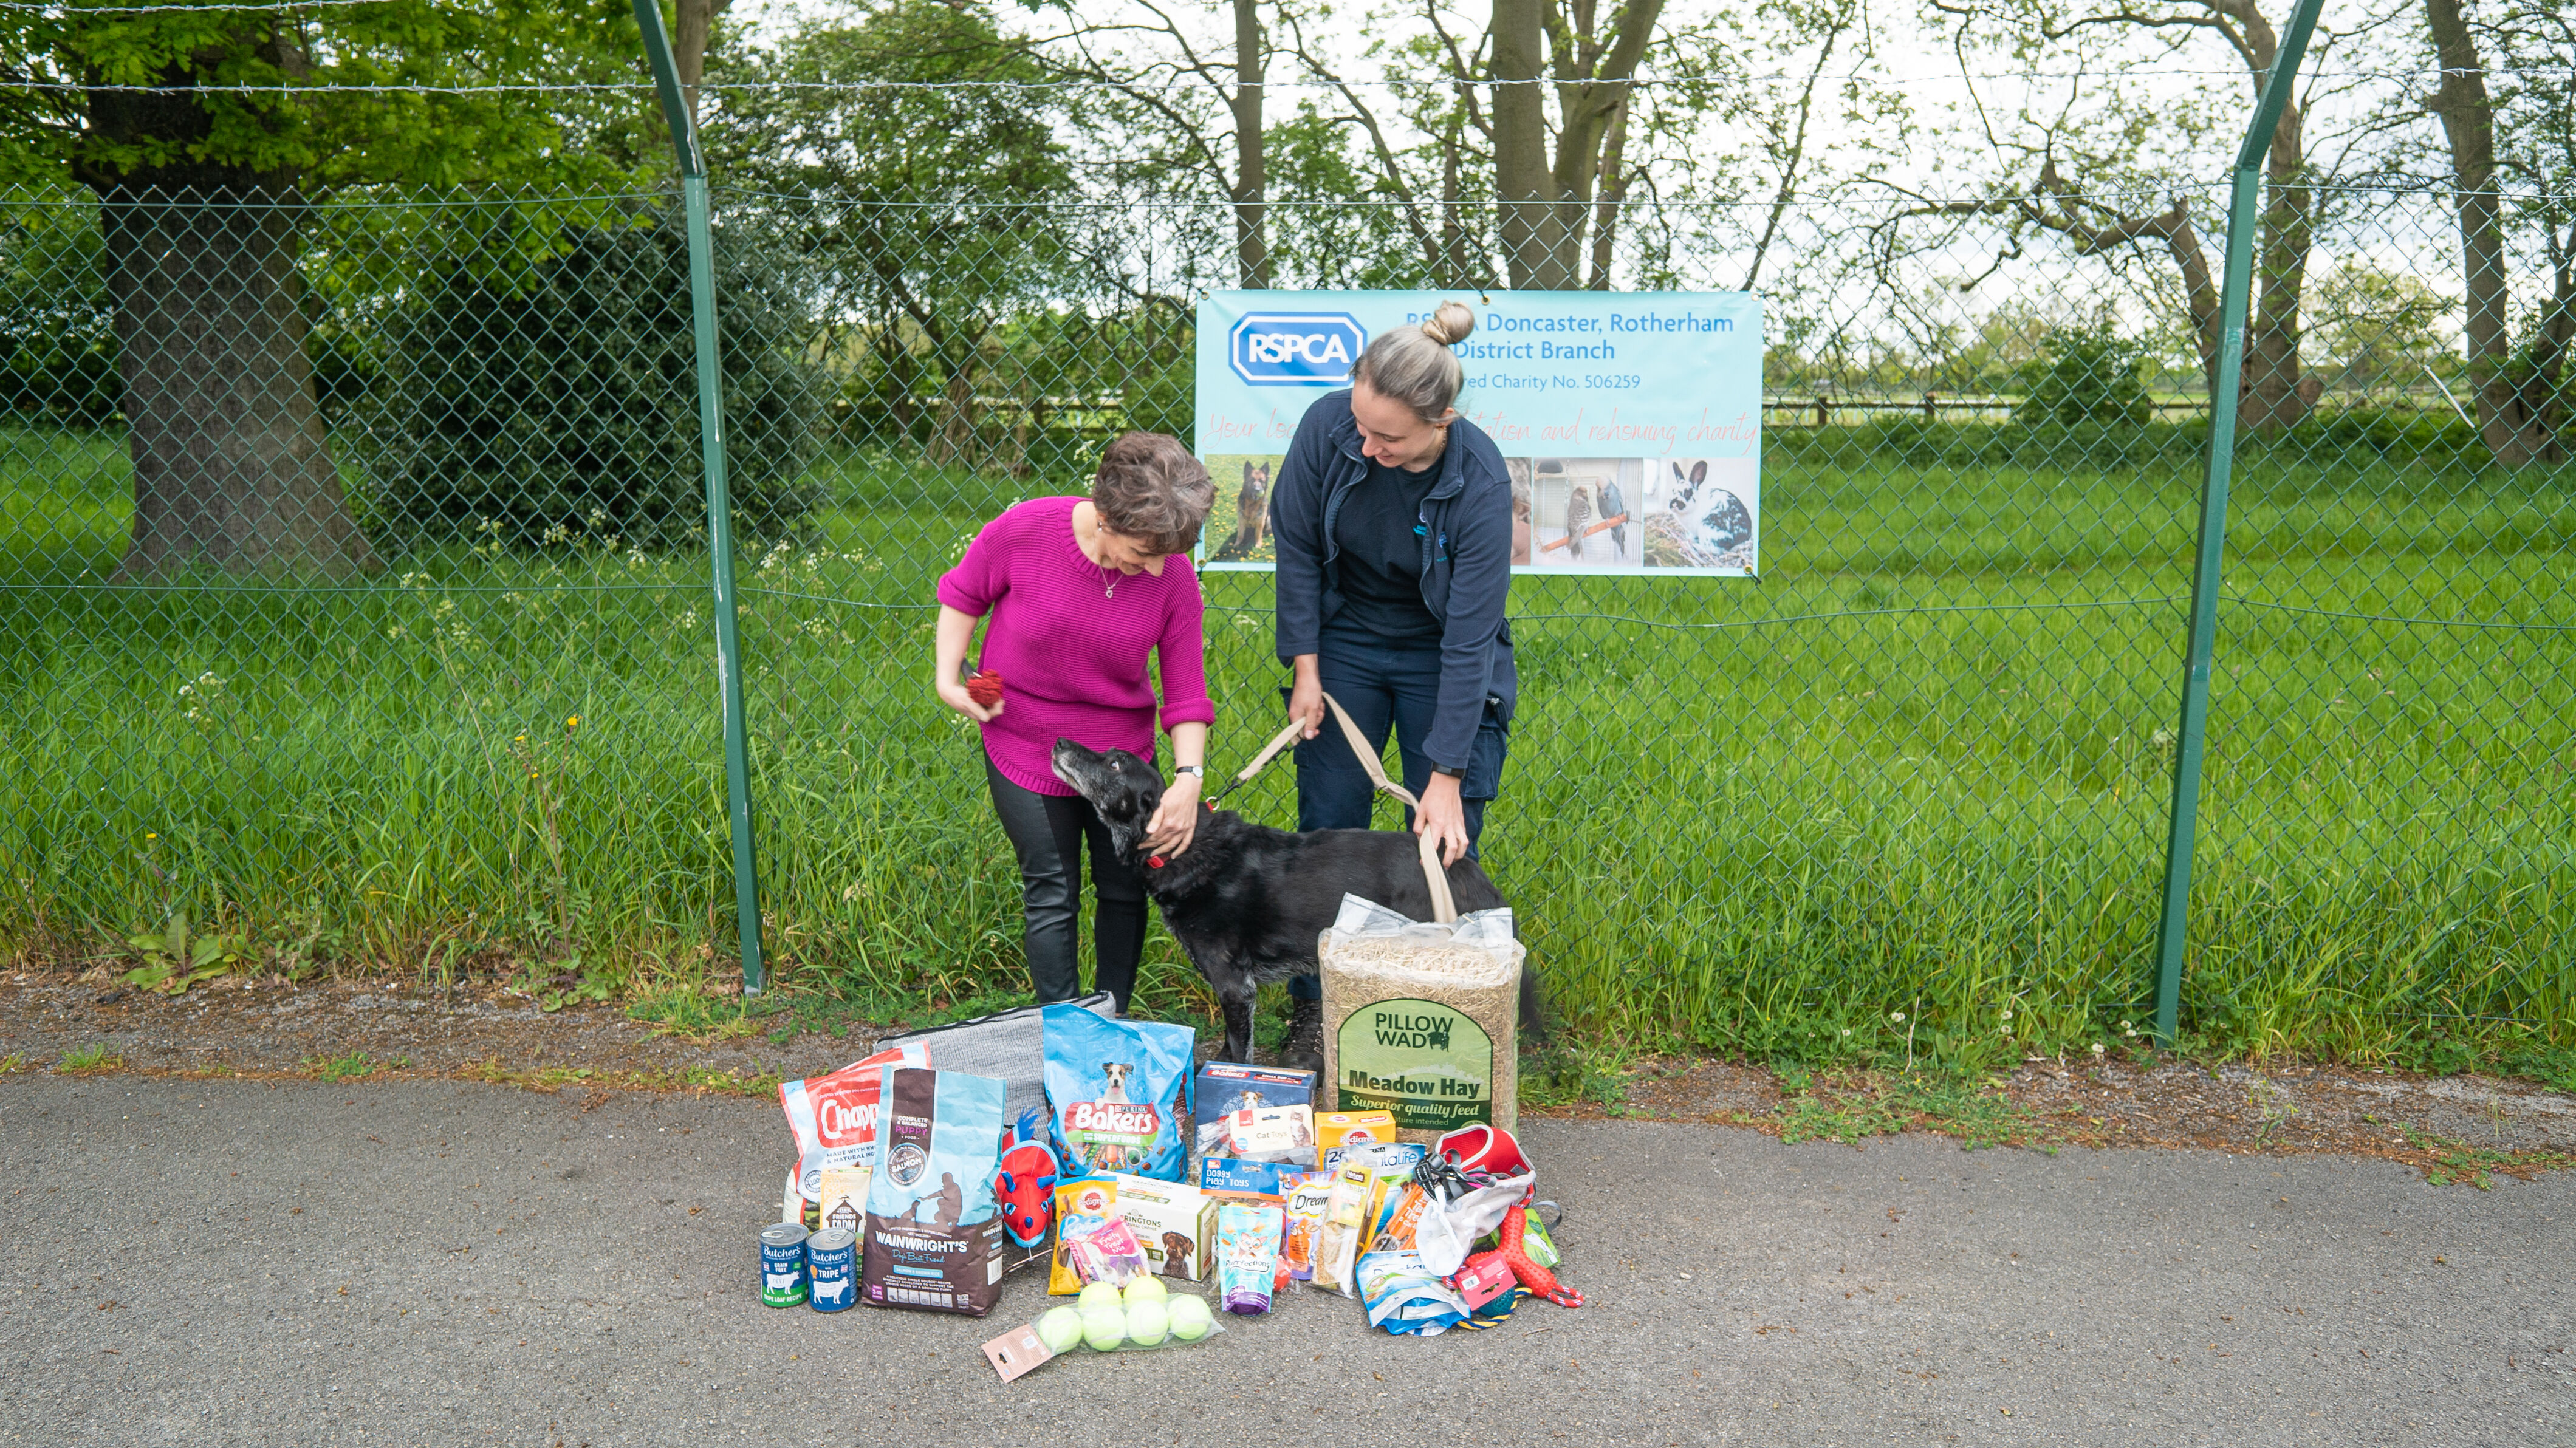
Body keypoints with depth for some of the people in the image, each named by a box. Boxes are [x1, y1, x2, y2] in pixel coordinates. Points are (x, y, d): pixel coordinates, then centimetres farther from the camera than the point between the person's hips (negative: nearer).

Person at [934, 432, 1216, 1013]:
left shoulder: (1174, 577, -17)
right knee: (1051, 896, 3)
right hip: (1027, 747, -2)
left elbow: (1186, 690, -12)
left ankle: (1113, 1023, 28)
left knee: (1124, 888, 10)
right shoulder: (1024, 531, -22)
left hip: (1122, 751, 2)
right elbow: (963, 594, -2)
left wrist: (1189, 777, -23)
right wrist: (948, 679, -8)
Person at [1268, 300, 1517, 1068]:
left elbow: (1469, 640, -25)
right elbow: (1296, 545, -5)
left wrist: (1446, 777, -24)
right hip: (1344, 643, 2)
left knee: (1443, 846, -1)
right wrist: (1305, 667, -6)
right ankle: (1314, 1012, 17)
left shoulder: (1481, 484, -29)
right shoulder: (1327, 425, -22)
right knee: (1327, 830, 4)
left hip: (1438, 655, -2)